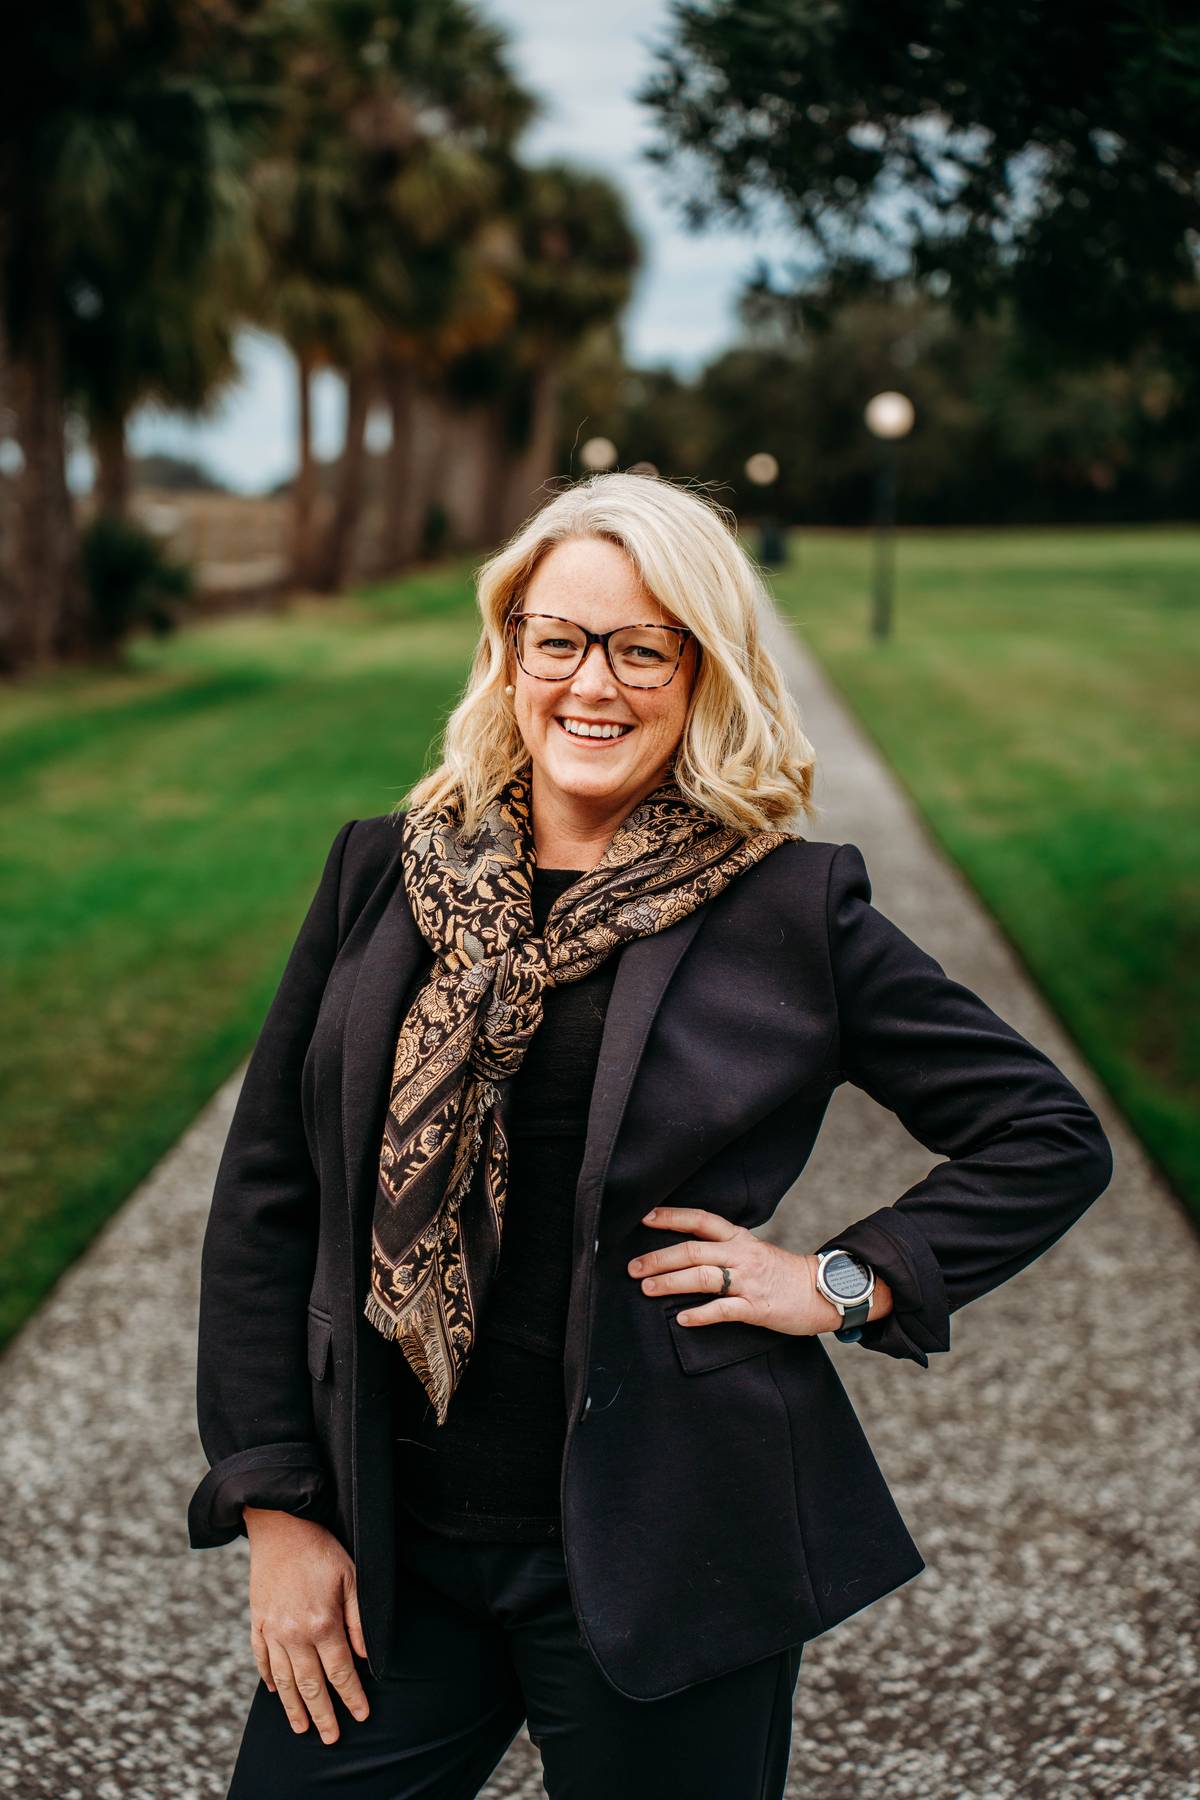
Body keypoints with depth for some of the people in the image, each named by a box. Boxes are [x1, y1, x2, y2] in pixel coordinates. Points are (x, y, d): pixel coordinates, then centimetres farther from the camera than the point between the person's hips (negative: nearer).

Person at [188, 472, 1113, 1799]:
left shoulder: (790, 909, -5)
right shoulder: (384, 874, 2)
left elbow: (1051, 1138, 3)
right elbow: (266, 1194, 5)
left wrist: (847, 1283, -7)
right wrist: (277, 1505, 1)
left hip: (667, 1560, -2)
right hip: (388, 1545, 3)